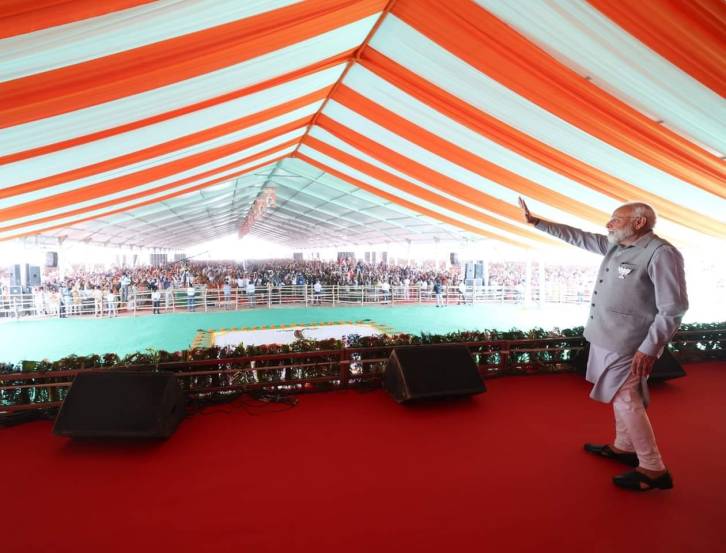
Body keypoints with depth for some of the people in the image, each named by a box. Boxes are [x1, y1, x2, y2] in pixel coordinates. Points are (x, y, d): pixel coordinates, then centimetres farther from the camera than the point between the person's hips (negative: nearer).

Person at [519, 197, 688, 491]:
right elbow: (575, 236, 17)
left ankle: (654, 469, 10)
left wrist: (649, 348, -20)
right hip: (608, 337, 9)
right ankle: (624, 447, 35)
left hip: (628, 343, -9)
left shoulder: (661, 253, -17)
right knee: (621, 395, 19)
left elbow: (673, 308, -18)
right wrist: (535, 221, 17)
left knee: (625, 400, -4)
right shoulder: (613, 245, 7)